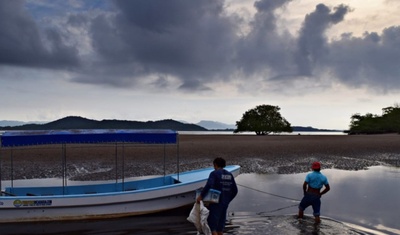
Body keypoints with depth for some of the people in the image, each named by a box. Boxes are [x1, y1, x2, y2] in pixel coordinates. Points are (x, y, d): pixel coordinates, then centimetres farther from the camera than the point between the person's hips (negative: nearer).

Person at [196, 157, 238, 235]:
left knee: (212, 223, -3)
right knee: (220, 225, 15)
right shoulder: (229, 174, 11)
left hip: (215, 202, -7)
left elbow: (209, 185, -25)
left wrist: (201, 196, -20)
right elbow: (235, 190, 13)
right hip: (225, 203, 7)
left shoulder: (214, 173, -8)